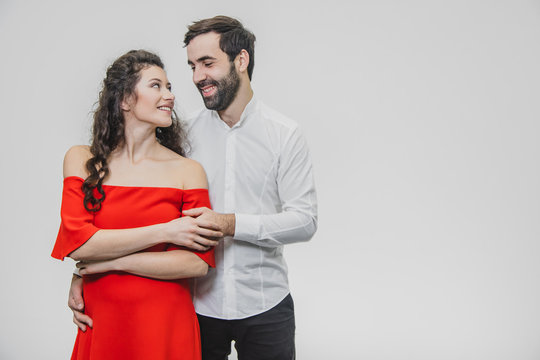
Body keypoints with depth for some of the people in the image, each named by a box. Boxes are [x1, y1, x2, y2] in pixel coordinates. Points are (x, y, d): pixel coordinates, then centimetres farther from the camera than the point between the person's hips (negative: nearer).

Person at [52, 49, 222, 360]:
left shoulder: (188, 171, -7)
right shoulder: (83, 160, -1)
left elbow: (199, 263, -13)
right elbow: (77, 243, -13)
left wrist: (111, 261, -11)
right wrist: (163, 232, -15)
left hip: (167, 327, -1)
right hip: (101, 325, 1)